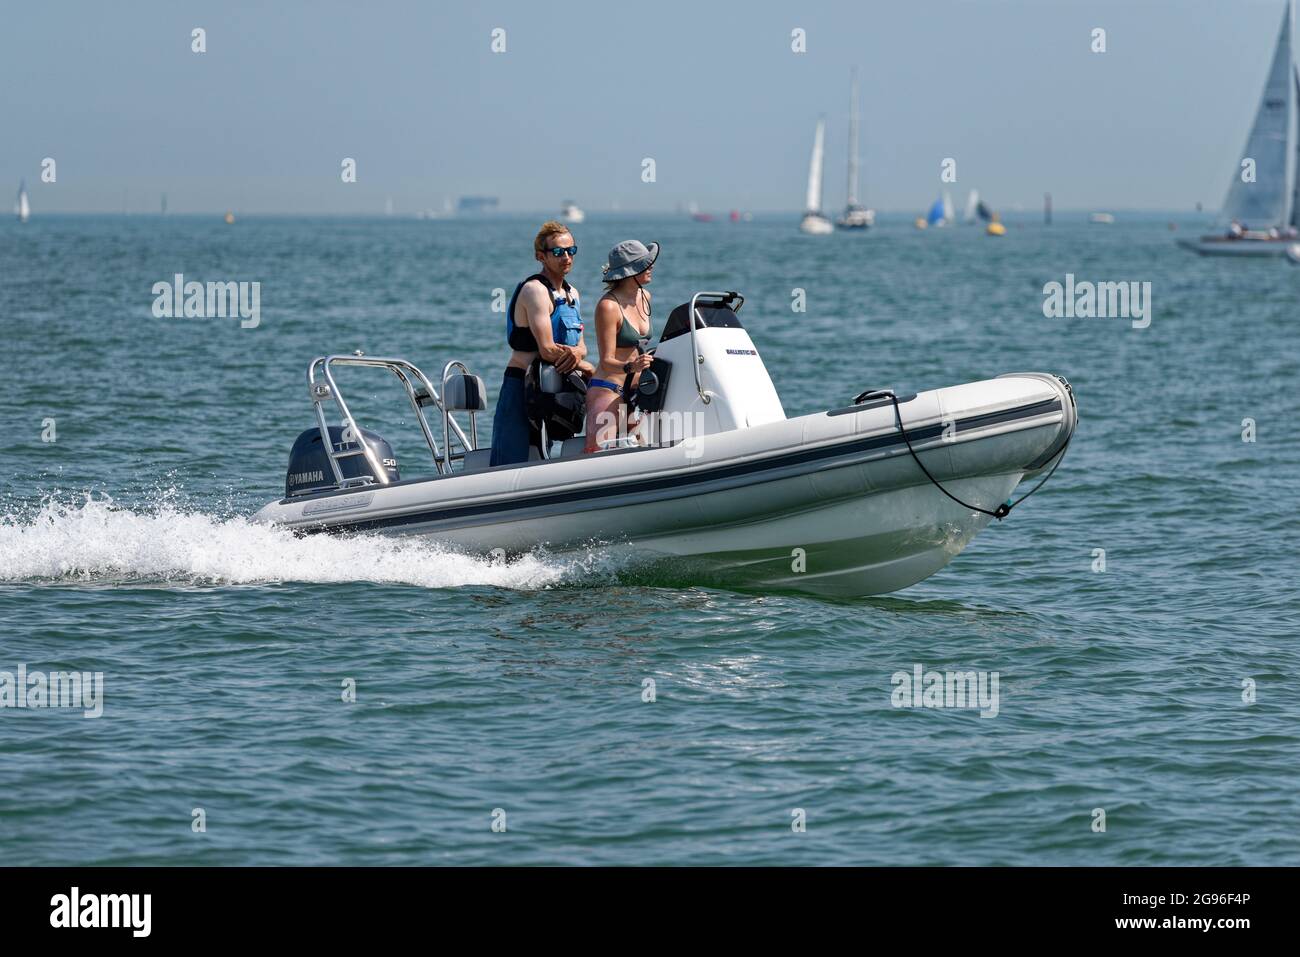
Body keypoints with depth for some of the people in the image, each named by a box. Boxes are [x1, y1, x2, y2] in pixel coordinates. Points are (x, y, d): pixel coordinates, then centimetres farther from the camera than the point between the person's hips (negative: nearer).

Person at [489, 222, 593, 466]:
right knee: (510, 473, -14)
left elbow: (581, 345, 14)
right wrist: (589, 368, -6)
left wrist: (577, 352, -12)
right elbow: (547, 350, -19)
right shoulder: (535, 290, -12)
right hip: (521, 389, -9)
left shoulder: (572, 294, 16)